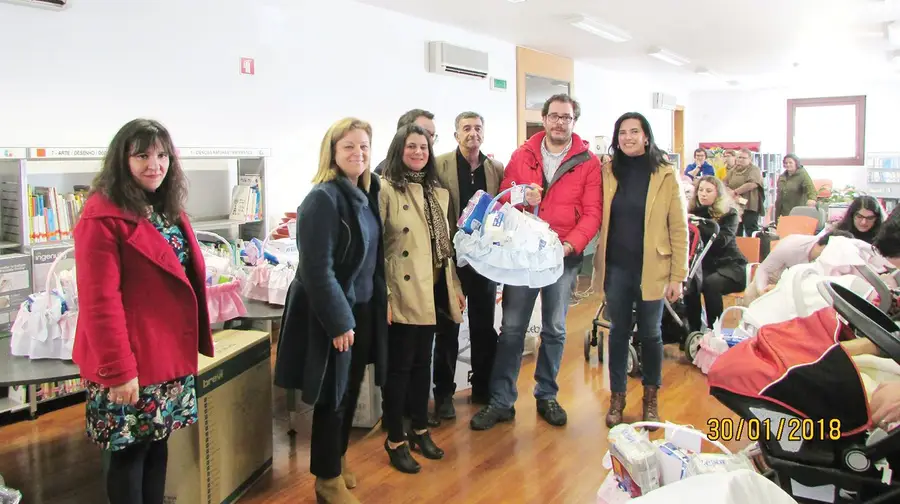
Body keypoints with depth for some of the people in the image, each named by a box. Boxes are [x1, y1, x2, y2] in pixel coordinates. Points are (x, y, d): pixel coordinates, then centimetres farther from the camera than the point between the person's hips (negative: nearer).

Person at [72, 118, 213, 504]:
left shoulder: (168, 209, 11)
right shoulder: (103, 215, -16)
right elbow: (99, 300, -20)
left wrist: (194, 341, 13)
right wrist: (118, 369, -22)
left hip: (170, 352, 8)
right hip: (130, 360, -7)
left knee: (157, 443, 17)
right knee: (130, 452, 7)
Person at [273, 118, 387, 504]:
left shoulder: (366, 193, 7)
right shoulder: (323, 198, -19)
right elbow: (317, 269, -22)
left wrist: (380, 302, 12)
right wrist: (338, 321, -20)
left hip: (363, 308, 8)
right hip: (333, 314, -8)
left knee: (351, 390, 18)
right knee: (332, 395, 5)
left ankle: (338, 460, 37)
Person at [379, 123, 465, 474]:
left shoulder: (438, 192, 13)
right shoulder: (386, 189, -10)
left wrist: (454, 286, 15)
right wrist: (382, 296, -19)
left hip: (431, 291, 7)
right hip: (402, 293, -7)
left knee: (423, 362, 16)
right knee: (399, 366, 3)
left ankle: (420, 430, 31)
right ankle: (395, 440, 17)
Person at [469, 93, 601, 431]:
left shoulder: (588, 162, 0)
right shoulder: (522, 156, 5)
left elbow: (592, 213, -5)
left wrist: (571, 244, -20)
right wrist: (522, 197, -16)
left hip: (564, 257, 0)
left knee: (554, 330, 11)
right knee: (511, 329, 3)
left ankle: (547, 397, 28)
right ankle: (501, 401, 12)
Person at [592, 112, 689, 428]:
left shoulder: (666, 175, -4)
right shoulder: (608, 173, 3)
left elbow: (679, 229, -4)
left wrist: (678, 276, -6)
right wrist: (598, 266, -5)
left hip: (651, 269, -2)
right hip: (615, 268, 2)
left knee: (650, 333, 11)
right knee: (618, 332, 11)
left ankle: (651, 397, 30)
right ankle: (617, 397, 25)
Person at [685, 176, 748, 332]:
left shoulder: (729, 213, -3)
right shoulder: (693, 212, 5)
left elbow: (721, 240, -20)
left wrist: (698, 224, -27)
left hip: (730, 266, -2)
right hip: (705, 264, 3)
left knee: (710, 283, -34)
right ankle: (694, 331, -18)